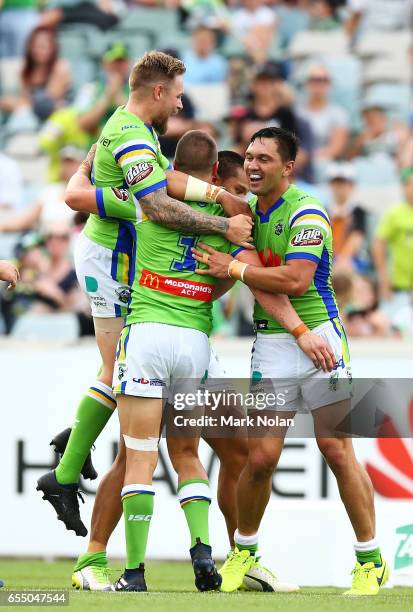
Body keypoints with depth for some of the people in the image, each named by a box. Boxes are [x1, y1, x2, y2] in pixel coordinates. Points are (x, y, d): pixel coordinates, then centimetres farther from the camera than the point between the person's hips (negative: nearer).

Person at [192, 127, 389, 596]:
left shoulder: (306, 213, -10)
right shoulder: (249, 212, 12)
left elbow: (297, 280, -22)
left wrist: (234, 269, -15)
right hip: (270, 343, 5)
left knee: (337, 451, -6)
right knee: (260, 458, -1)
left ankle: (371, 561, 3)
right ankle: (243, 552, 19)